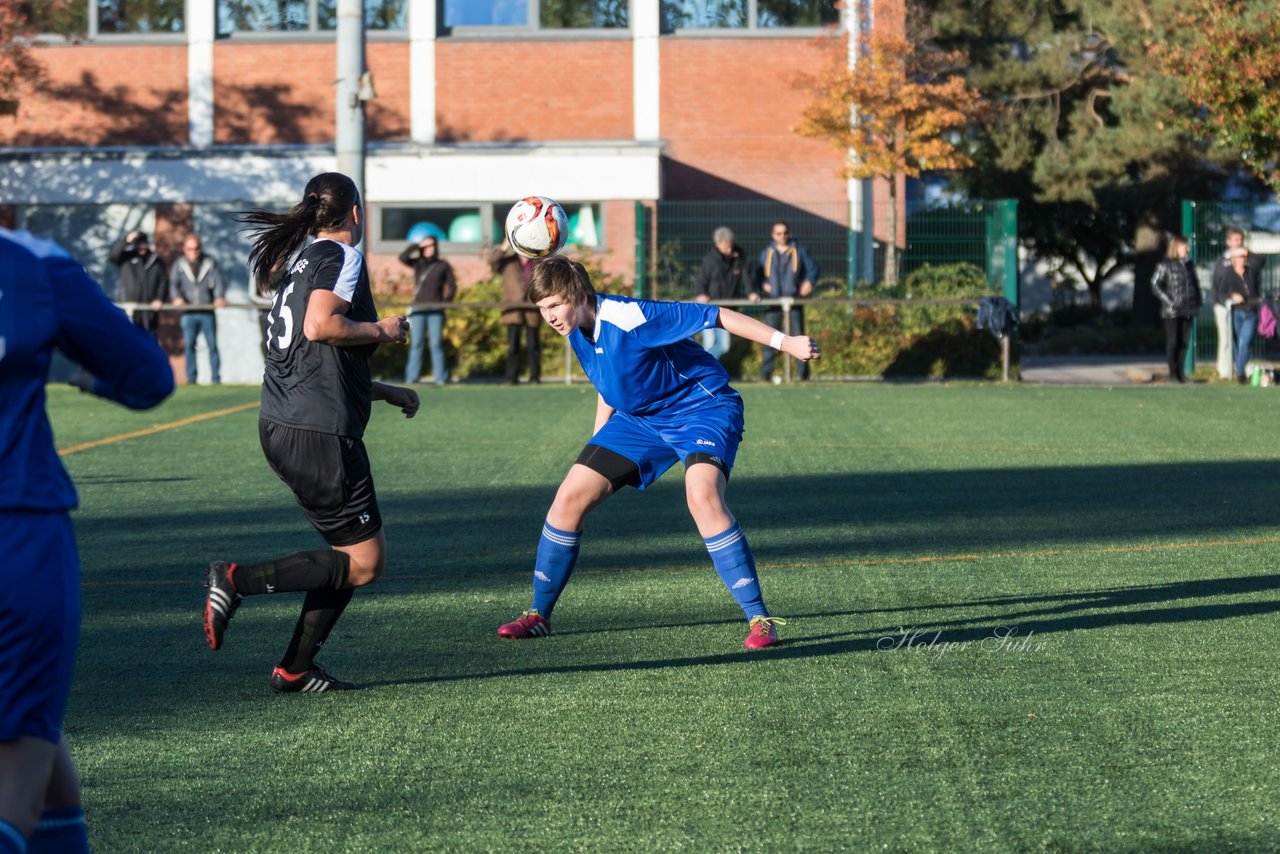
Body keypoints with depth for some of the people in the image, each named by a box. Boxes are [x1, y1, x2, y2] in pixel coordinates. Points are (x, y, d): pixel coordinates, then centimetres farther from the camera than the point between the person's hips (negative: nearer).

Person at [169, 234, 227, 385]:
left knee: (212, 344, -3)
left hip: (207, 311, -1)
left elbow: (218, 282, -3)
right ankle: (191, 378, 1)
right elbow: (173, 283, -2)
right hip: (188, 313, 1)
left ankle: (216, 377, 1)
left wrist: (220, 297, -23)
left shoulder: (210, 263, 6)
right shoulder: (179, 265, 8)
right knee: (189, 345, -3)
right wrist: (177, 297, -23)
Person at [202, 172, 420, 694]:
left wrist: (386, 392, 30)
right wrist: (380, 330, -8)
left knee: (351, 552, 15)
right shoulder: (341, 257, -6)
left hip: (281, 427, 10)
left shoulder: (301, 264, 22)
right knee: (363, 563, -4)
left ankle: (295, 669, 11)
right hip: (320, 433, -10)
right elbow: (321, 326, -23)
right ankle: (237, 580, -11)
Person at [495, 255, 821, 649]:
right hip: (639, 417, 8)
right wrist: (597, 444, 18)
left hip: (701, 407, -8)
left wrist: (784, 341, -30)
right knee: (571, 495, -1)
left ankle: (759, 619, -26)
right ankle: (538, 615, 14)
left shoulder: (629, 318, -29)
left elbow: (717, 317, -27)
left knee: (702, 496, -33)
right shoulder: (576, 329, -4)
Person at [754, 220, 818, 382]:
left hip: (794, 300, -1)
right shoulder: (767, 253, 13)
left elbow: (813, 269, 8)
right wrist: (762, 285, -2)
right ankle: (765, 373, -1)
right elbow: (759, 274, 19)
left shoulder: (799, 251, 7)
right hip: (772, 302, 1)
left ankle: (803, 373, 3)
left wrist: (809, 281, -11)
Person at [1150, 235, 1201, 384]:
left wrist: (1197, 303, 14)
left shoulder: (1188, 265, 14)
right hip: (1172, 311, -5)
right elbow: (1155, 284, -9)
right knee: (1172, 342, -2)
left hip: (1187, 310, 5)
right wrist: (1168, 301, -16)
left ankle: (1181, 373, 13)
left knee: (1183, 343, 6)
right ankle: (1173, 374, 3)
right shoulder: (1165, 265, -4)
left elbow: (1195, 284, 23)